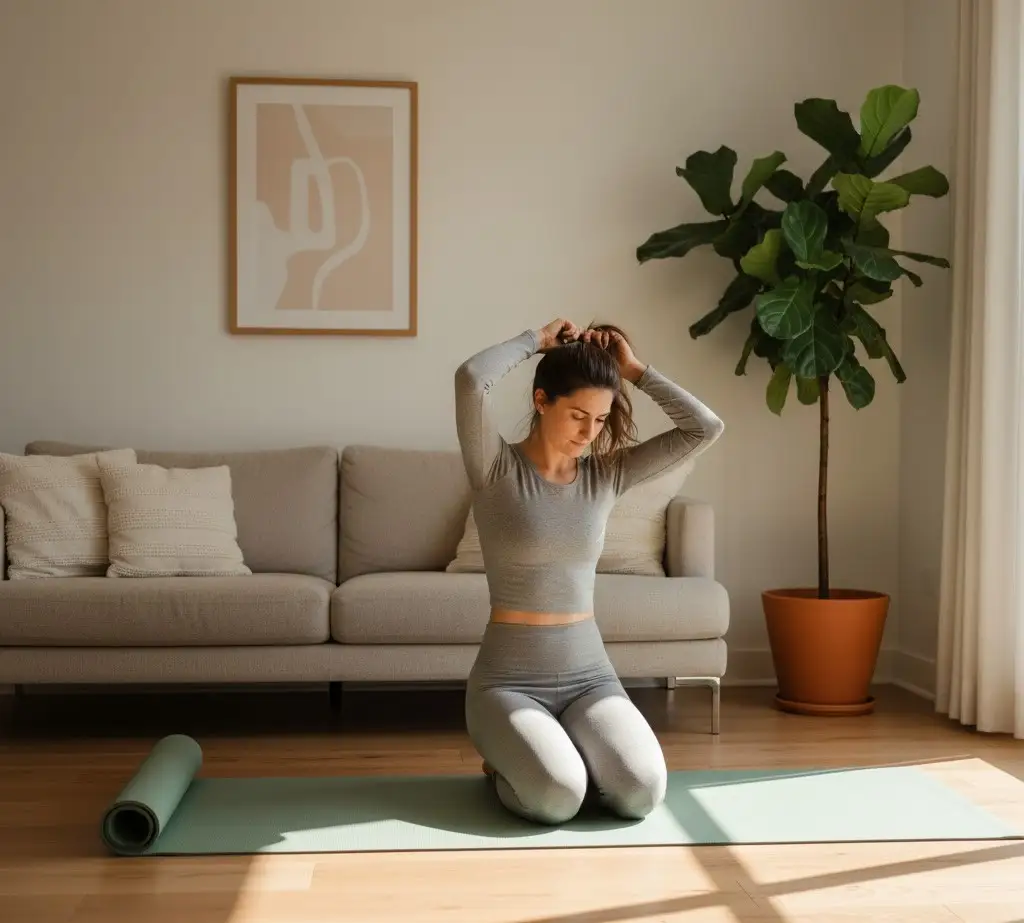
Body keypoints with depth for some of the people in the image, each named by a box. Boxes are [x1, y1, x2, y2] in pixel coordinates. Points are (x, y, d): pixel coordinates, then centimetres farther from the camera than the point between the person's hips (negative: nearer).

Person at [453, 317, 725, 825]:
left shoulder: (607, 474, 6)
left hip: (589, 674, 4)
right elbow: (470, 379, -25)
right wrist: (536, 340, -9)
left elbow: (706, 428, -1)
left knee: (642, 793, -21)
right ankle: (507, 761, 10)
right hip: (508, 678, -4)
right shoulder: (497, 469, -6)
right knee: (556, 797, -29)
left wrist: (635, 370, -1)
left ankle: (553, 749, 15)